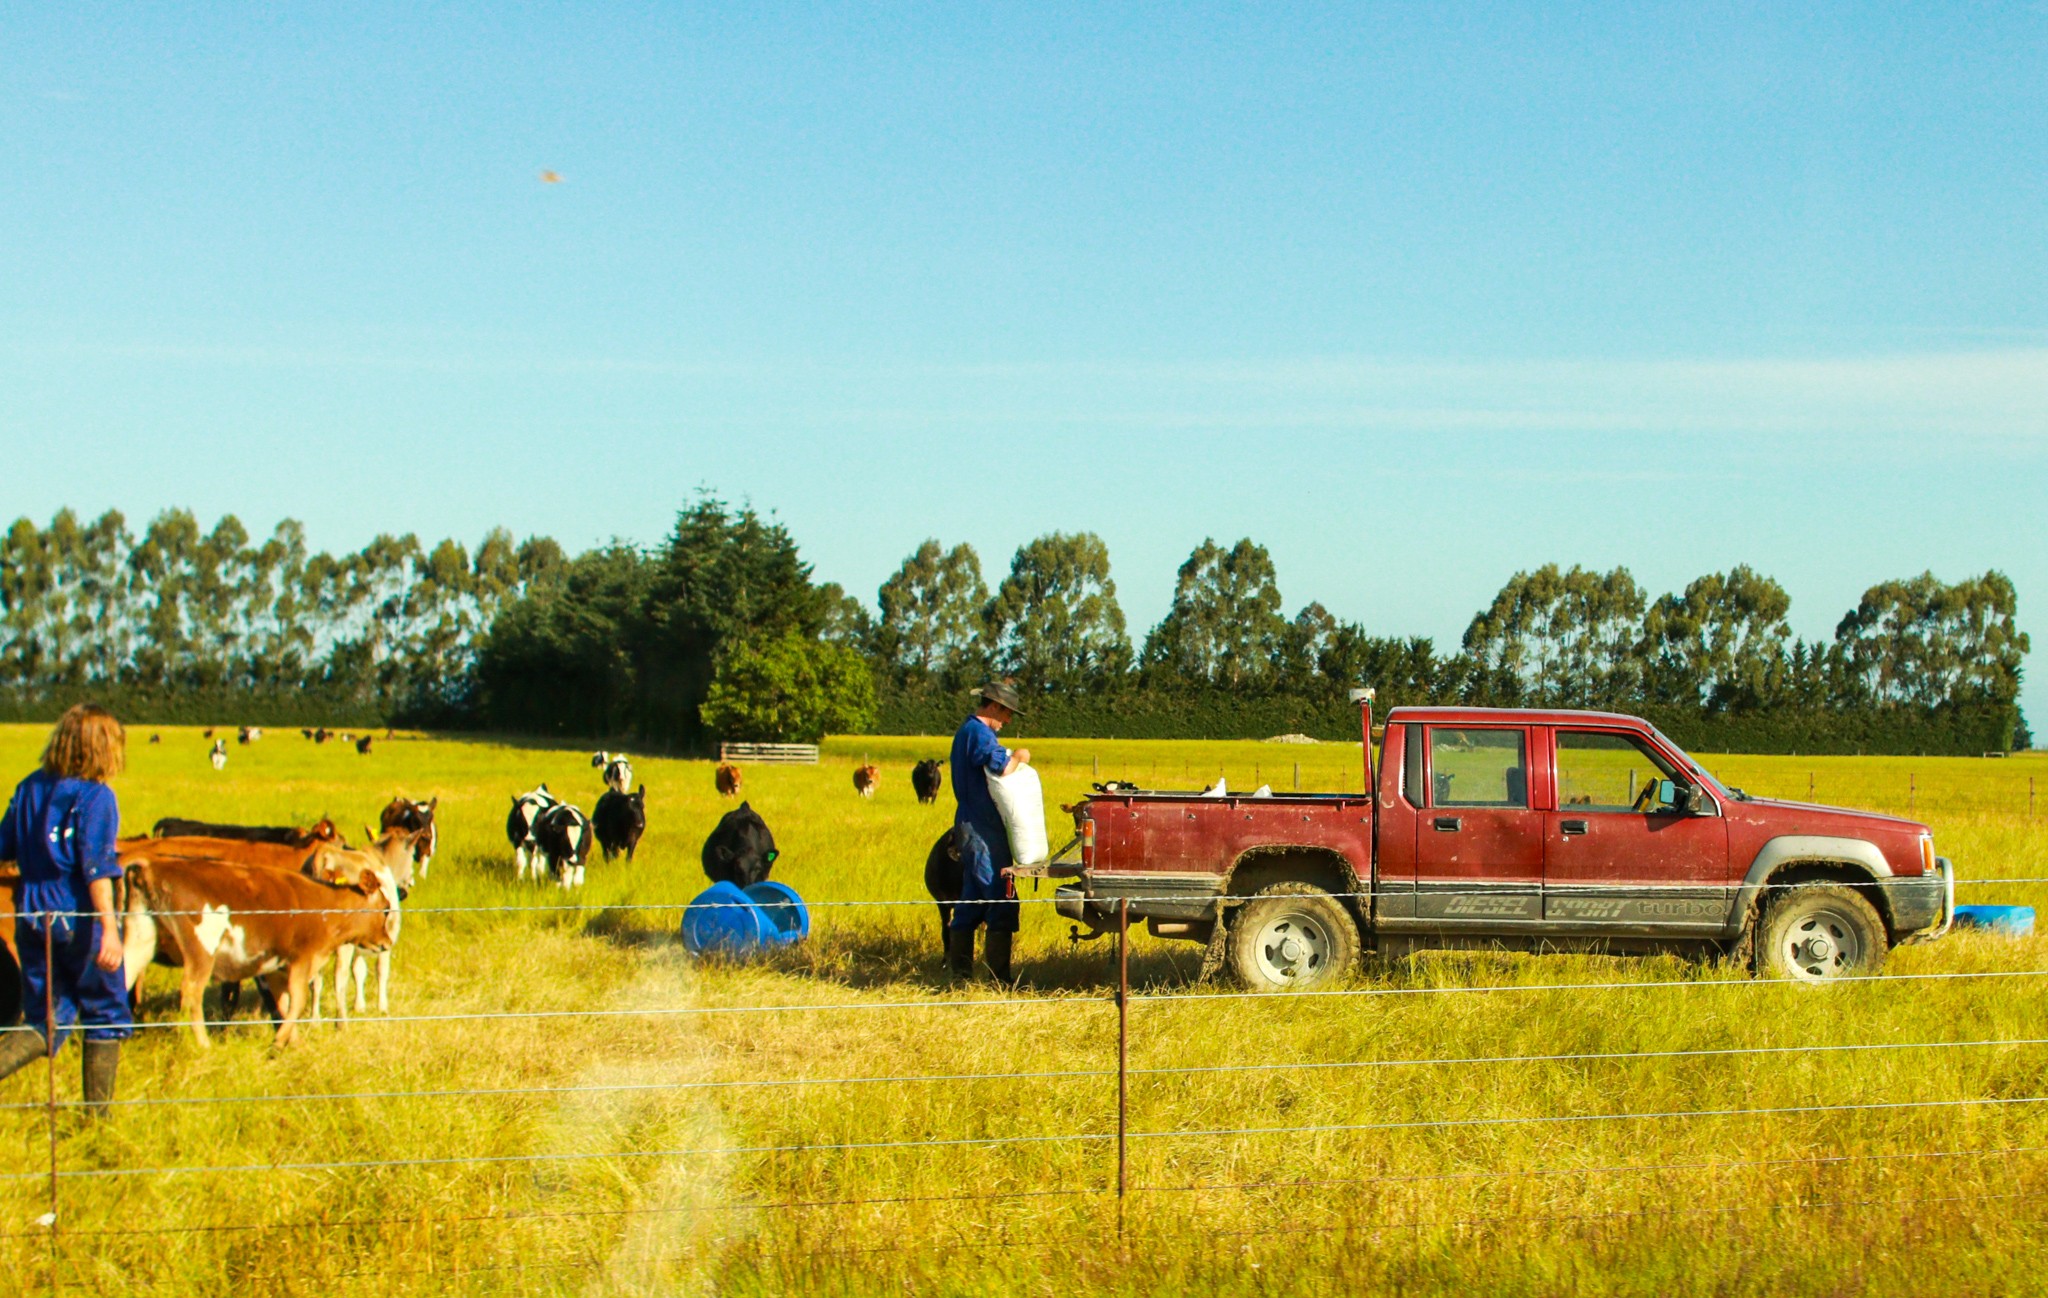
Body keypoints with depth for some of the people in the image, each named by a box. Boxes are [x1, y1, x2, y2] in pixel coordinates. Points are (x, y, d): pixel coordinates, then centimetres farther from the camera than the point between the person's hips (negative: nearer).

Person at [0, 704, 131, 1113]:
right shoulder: (95, 796, -13)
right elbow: (97, 868, -21)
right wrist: (109, 928, -25)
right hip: (80, 919, -5)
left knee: (45, 1020, 12)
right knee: (106, 1014, 12)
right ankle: (97, 1112, 15)